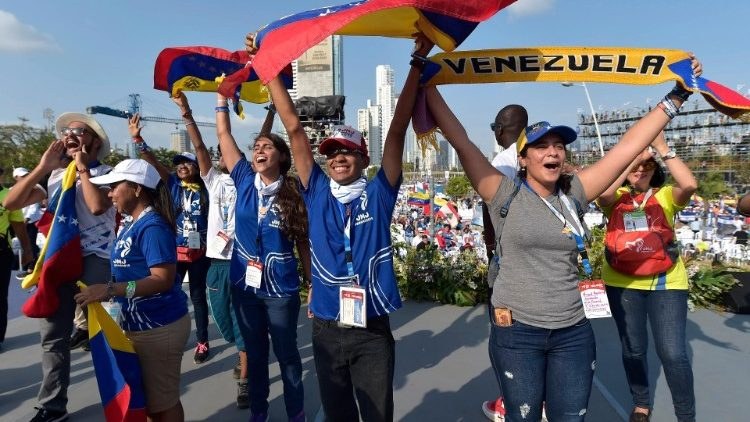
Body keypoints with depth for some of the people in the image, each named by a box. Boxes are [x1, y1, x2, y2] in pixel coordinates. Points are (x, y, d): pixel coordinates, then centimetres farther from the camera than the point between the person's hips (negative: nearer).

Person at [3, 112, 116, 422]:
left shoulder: (105, 173, -3)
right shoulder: (54, 173, 12)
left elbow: (97, 206, -23)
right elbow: (10, 203, 5)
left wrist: (83, 168, -11)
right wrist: (41, 167, -2)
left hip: (95, 259, -5)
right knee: (53, 335, 10)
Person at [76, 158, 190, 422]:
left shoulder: (152, 226, -20)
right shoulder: (134, 224, 11)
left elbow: (163, 279, -27)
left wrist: (111, 290, -32)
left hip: (158, 328, -10)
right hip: (139, 326, 10)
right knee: (147, 398, 21)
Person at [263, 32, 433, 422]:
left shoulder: (378, 195, -2)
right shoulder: (317, 194, 1)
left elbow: (397, 131, -8)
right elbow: (294, 128, 0)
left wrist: (417, 62, -10)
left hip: (372, 330, -2)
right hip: (326, 329, 2)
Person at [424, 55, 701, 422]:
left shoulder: (574, 194, 3)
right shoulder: (505, 195, -7)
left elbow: (628, 146, 4)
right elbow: (460, 141, -10)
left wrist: (676, 97, 6)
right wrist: (426, 83, -10)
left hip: (573, 333, 3)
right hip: (517, 332, -3)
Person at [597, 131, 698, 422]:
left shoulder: (666, 196, 1)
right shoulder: (615, 198, 2)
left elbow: (690, 184, -21)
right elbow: (603, 193, -22)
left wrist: (662, 148, -20)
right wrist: (633, 156, -19)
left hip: (666, 283, -1)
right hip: (622, 283, 1)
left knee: (673, 353, -4)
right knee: (633, 350, 14)